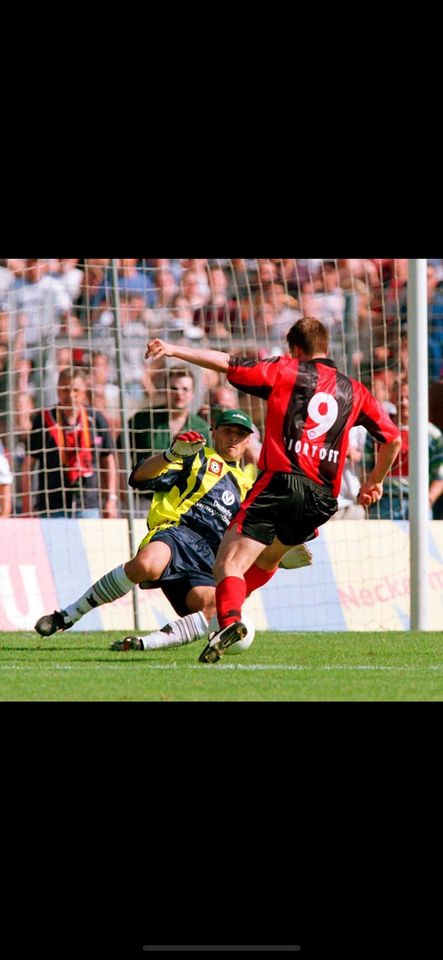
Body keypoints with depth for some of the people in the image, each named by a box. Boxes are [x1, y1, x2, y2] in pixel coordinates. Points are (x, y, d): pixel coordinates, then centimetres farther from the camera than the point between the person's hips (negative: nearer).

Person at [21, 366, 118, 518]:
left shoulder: (96, 420, 5)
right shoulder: (44, 420, -1)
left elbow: (108, 460, 14)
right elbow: (29, 463, 2)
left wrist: (111, 500, 9)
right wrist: (27, 508, -2)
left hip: (88, 506, 2)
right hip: (52, 508, -2)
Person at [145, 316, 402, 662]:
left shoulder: (285, 371, 8)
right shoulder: (354, 391, 19)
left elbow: (228, 364, 3)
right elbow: (393, 439, 22)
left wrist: (175, 350, 8)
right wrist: (375, 481, 38)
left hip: (281, 481, -5)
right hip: (324, 498, 5)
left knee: (230, 562, -14)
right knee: (267, 560, 30)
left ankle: (229, 619, -39)